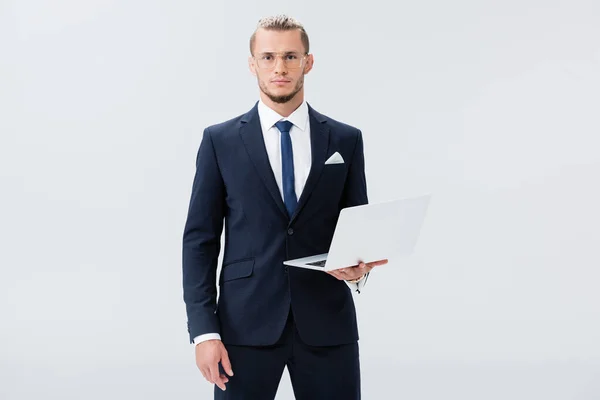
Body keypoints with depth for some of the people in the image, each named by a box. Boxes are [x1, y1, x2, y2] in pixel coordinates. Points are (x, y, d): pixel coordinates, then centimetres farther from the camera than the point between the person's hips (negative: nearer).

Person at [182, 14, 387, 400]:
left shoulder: (346, 140, 6)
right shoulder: (220, 140, 3)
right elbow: (200, 239, 1)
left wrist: (359, 268, -12)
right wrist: (204, 330, -7)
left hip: (326, 324, 1)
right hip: (246, 324, -1)